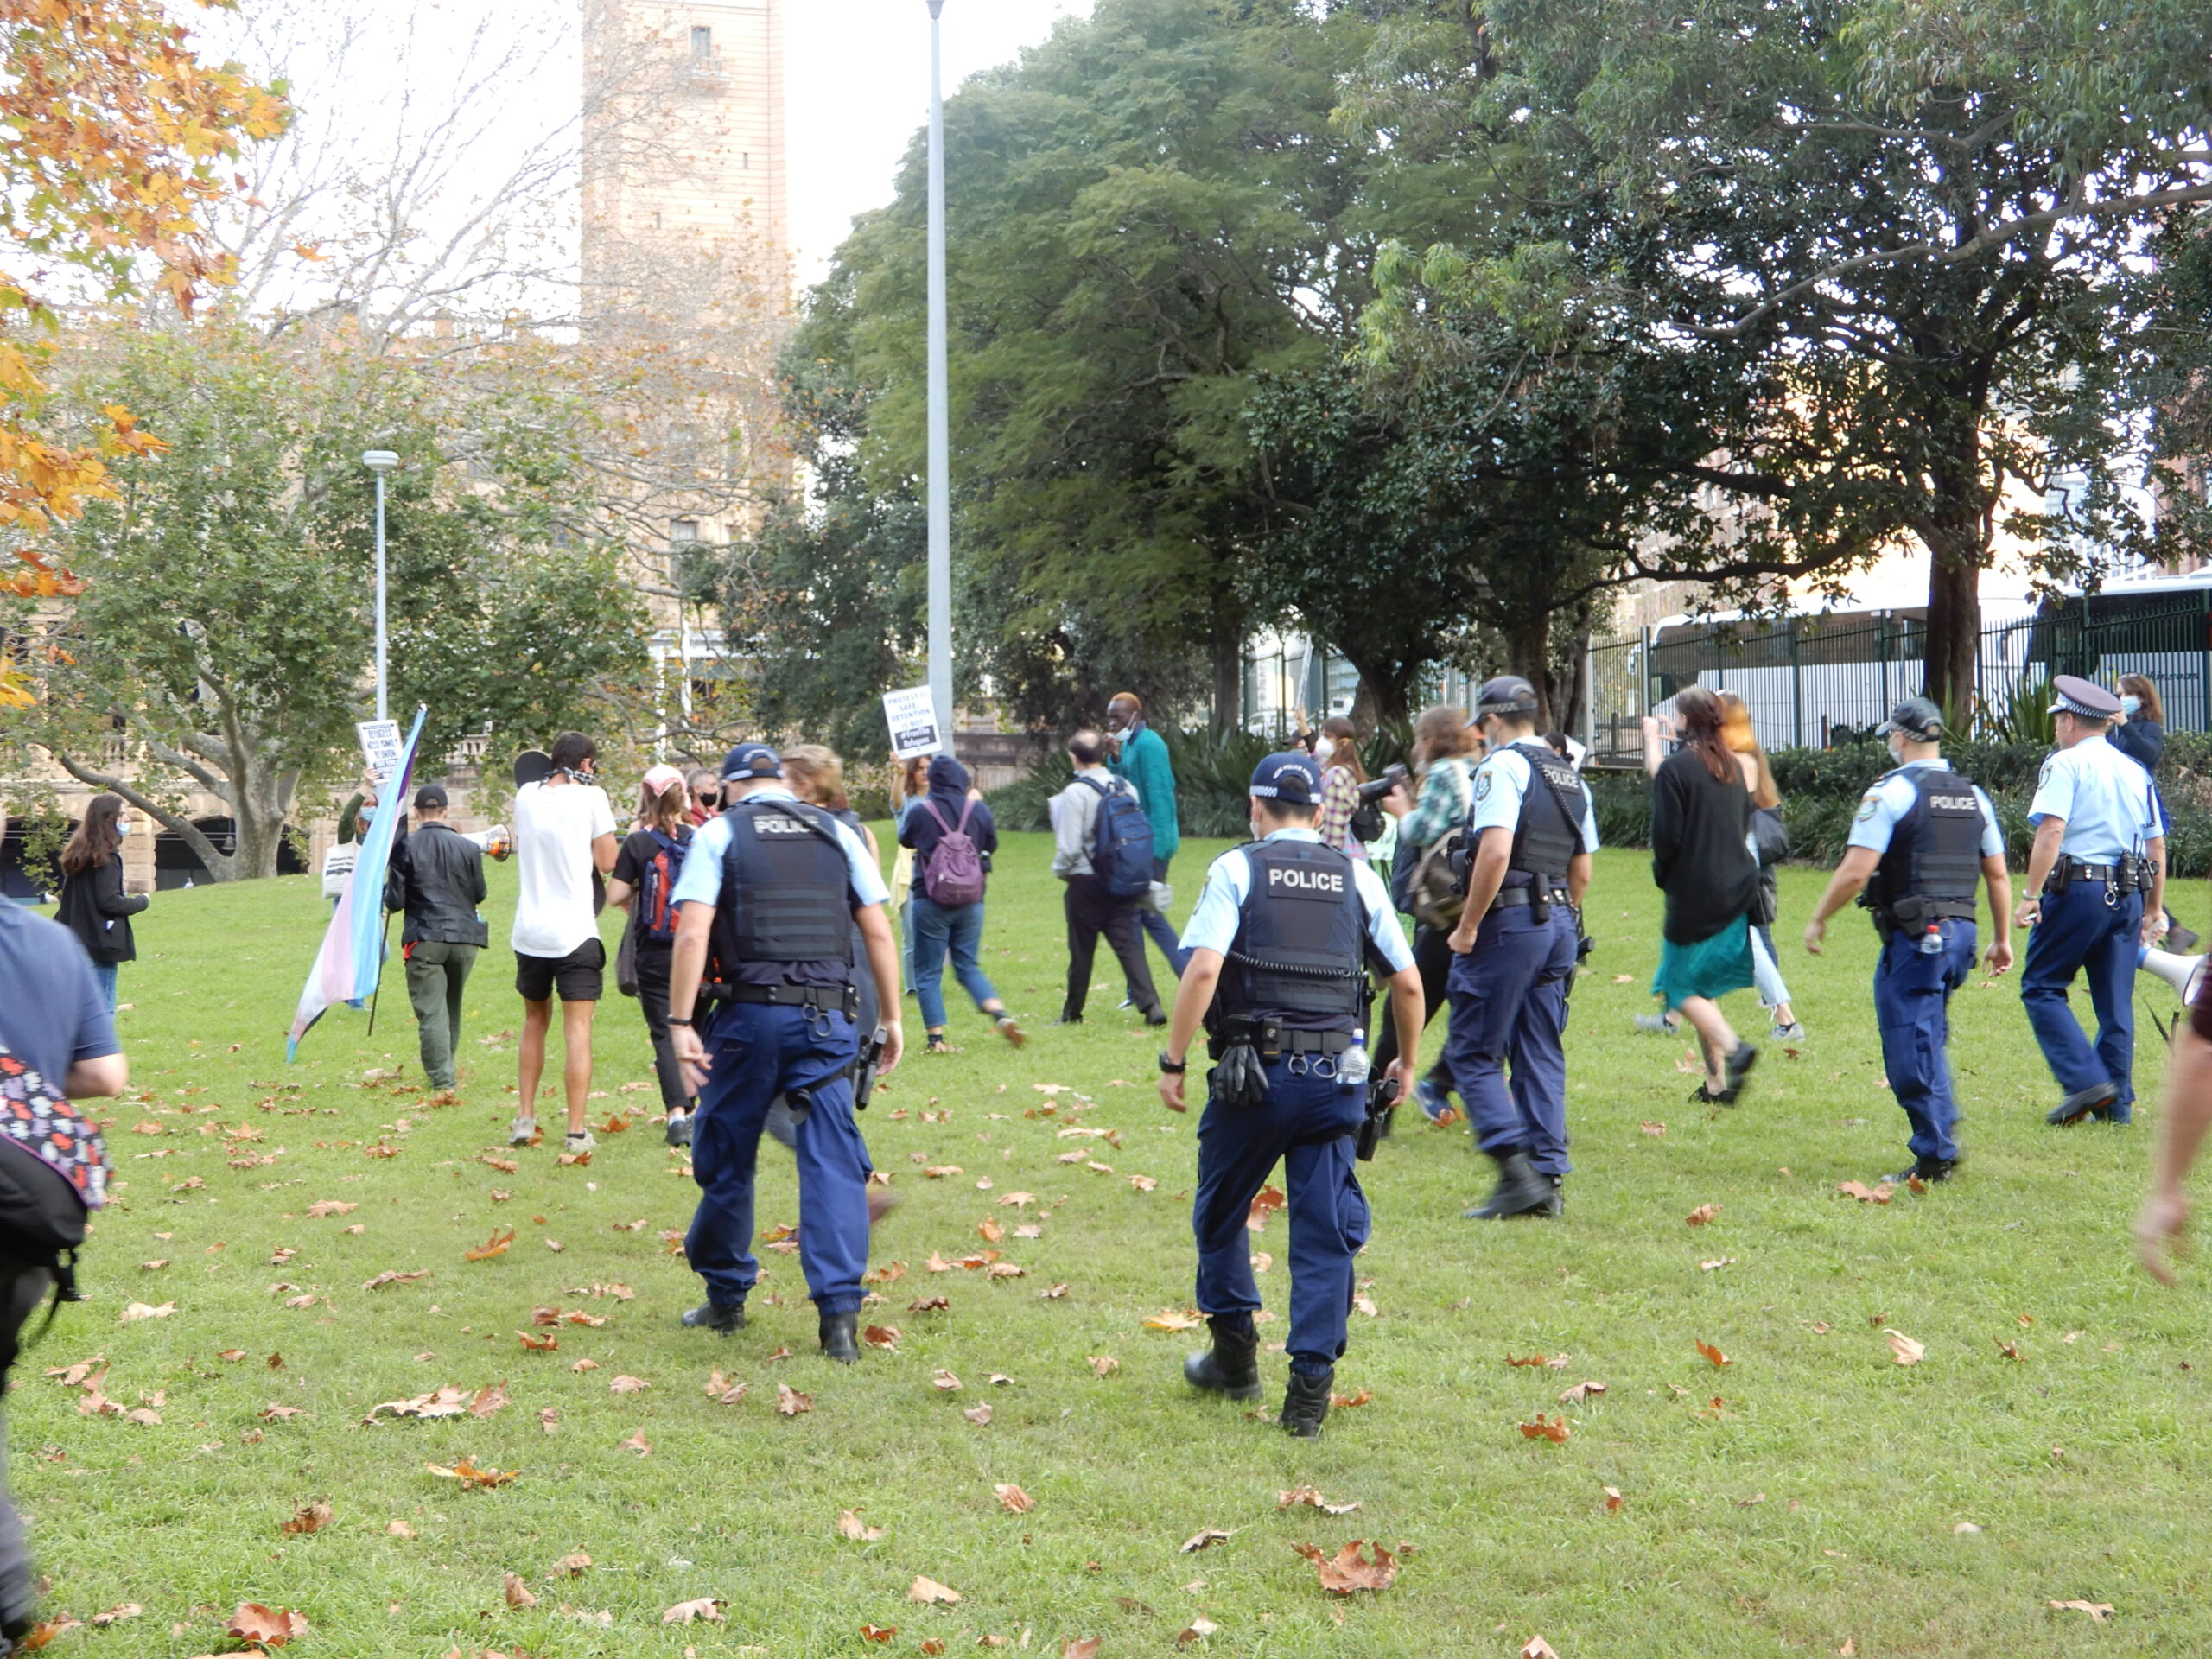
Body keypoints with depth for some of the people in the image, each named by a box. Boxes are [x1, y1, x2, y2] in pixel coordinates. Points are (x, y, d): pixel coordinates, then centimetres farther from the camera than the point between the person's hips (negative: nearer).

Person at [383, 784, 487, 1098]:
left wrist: (386, 893, 16)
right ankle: (448, 1070, 28)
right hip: (464, 936, 3)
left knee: (431, 1012, -2)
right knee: (453, 1007, 19)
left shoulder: (405, 848, -6)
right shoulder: (468, 847, 0)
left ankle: (443, 1080, -9)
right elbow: (480, 894, 7)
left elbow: (395, 901, -6)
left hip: (425, 939, -3)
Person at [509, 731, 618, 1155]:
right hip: (575, 931, -5)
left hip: (529, 931, 5)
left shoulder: (526, 795, 8)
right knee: (577, 1029, -4)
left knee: (535, 1021, 20)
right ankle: (576, 1131, -7)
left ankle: (525, 1118, 19)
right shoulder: (591, 797, -7)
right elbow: (607, 863, -3)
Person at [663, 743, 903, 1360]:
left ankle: (725, 1297, 25)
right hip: (828, 1018, 2)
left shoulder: (719, 833, 4)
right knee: (832, 1162, 0)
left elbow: (692, 933, -7)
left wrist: (681, 1023, -8)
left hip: (750, 1014, -1)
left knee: (726, 1158, 13)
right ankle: (840, 1313, -9)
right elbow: (879, 933, 8)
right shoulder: (837, 833, 12)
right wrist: (891, 1019, 14)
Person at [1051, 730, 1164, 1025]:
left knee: (1081, 951, 7)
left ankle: (1072, 1012, 20)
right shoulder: (1127, 788, 4)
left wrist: (1060, 871, 3)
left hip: (1086, 882, -4)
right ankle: (1150, 1004, -12)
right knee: (1128, 944, 3)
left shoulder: (1075, 793, -14)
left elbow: (1069, 847, -14)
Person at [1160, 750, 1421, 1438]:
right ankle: (1309, 1387, 4)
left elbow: (1203, 969, -13)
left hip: (1254, 1069, -2)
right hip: (1336, 1075, 2)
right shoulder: (1358, 877, 9)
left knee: (1221, 1213, 18)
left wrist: (1174, 1060, -6)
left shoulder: (1237, 868, 0)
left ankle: (1235, 1357, 28)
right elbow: (1408, 982, 10)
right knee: (1325, 1232, 6)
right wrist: (1406, 1061, 24)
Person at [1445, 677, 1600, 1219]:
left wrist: (1467, 928, -15)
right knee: (1541, 1057, 11)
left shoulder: (1504, 766, -8)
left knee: (1473, 1052, -2)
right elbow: (1582, 873, 19)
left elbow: (1495, 852, -20)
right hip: (1559, 922, 8)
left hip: (1509, 922, -8)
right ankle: (1548, 1181, 10)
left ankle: (1517, 1170, -11)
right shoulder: (1570, 777, 17)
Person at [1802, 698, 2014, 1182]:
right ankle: (1943, 1131, 22)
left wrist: (1818, 920, -3)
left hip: (1914, 936, -8)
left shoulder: (1891, 791, -9)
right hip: (1961, 930, 8)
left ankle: (1934, 1156, -2)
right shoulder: (1973, 796, 12)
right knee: (1929, 1040, 21)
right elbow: (1998, 875, 14)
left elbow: (1855, 871, -15)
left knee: (1911, 1049, -3)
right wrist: (2002, 938, 23)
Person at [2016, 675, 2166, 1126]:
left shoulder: (2065, 764, -4)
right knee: (2116, 1002, 10)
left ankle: (2085, 1081, -12)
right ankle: (2118, 1102, 12)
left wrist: (2031, 896, -17)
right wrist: (2154, 910, 22)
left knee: (2042, 988, 1)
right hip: (2127, 896, 6)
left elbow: (2051, 831, -16)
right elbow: (2157, 845, 16)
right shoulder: (2136, 771, 16)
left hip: (2077, 889, -6)